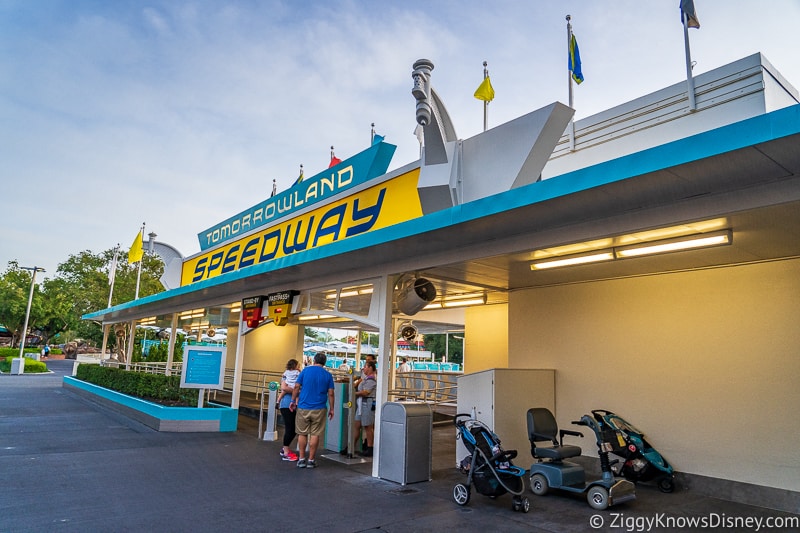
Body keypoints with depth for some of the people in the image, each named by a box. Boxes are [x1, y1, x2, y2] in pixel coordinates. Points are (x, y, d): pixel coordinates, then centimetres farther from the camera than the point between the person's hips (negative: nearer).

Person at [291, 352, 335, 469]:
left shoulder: (306, 370, 1)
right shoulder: (328, 375, 1)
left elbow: (296, 387, 0)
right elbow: (330, 394, 0)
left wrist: (293, 401, 11)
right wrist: (331, 409, 7)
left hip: (303, 407, 1)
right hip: (319, 409, 0)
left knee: (302, 434, 11)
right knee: (315, 434, 6)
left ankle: (302, 459, 15)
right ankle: (311, 460, 10)